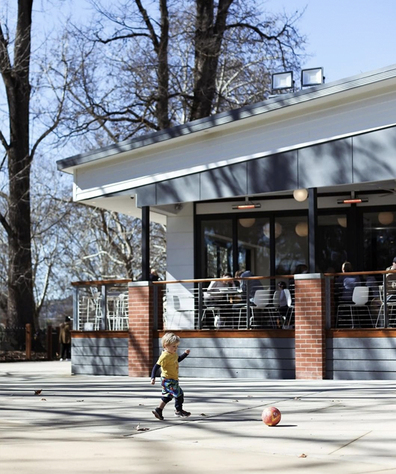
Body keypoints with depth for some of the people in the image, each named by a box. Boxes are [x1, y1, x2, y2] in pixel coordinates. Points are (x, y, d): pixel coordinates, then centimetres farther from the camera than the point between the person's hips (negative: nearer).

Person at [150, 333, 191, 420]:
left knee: (167, 396, 15)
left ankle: (158, 410, 18)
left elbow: (178, 359, 29)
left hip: (173, 379, 9)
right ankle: (179, 410, 15)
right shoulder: (165, 356, -22)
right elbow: (156, 366, -22)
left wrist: (185, 354, 16)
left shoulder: (174, 354, 7)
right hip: (168, 380, -9)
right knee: (179, 394, -2)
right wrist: (153, 378, -27)